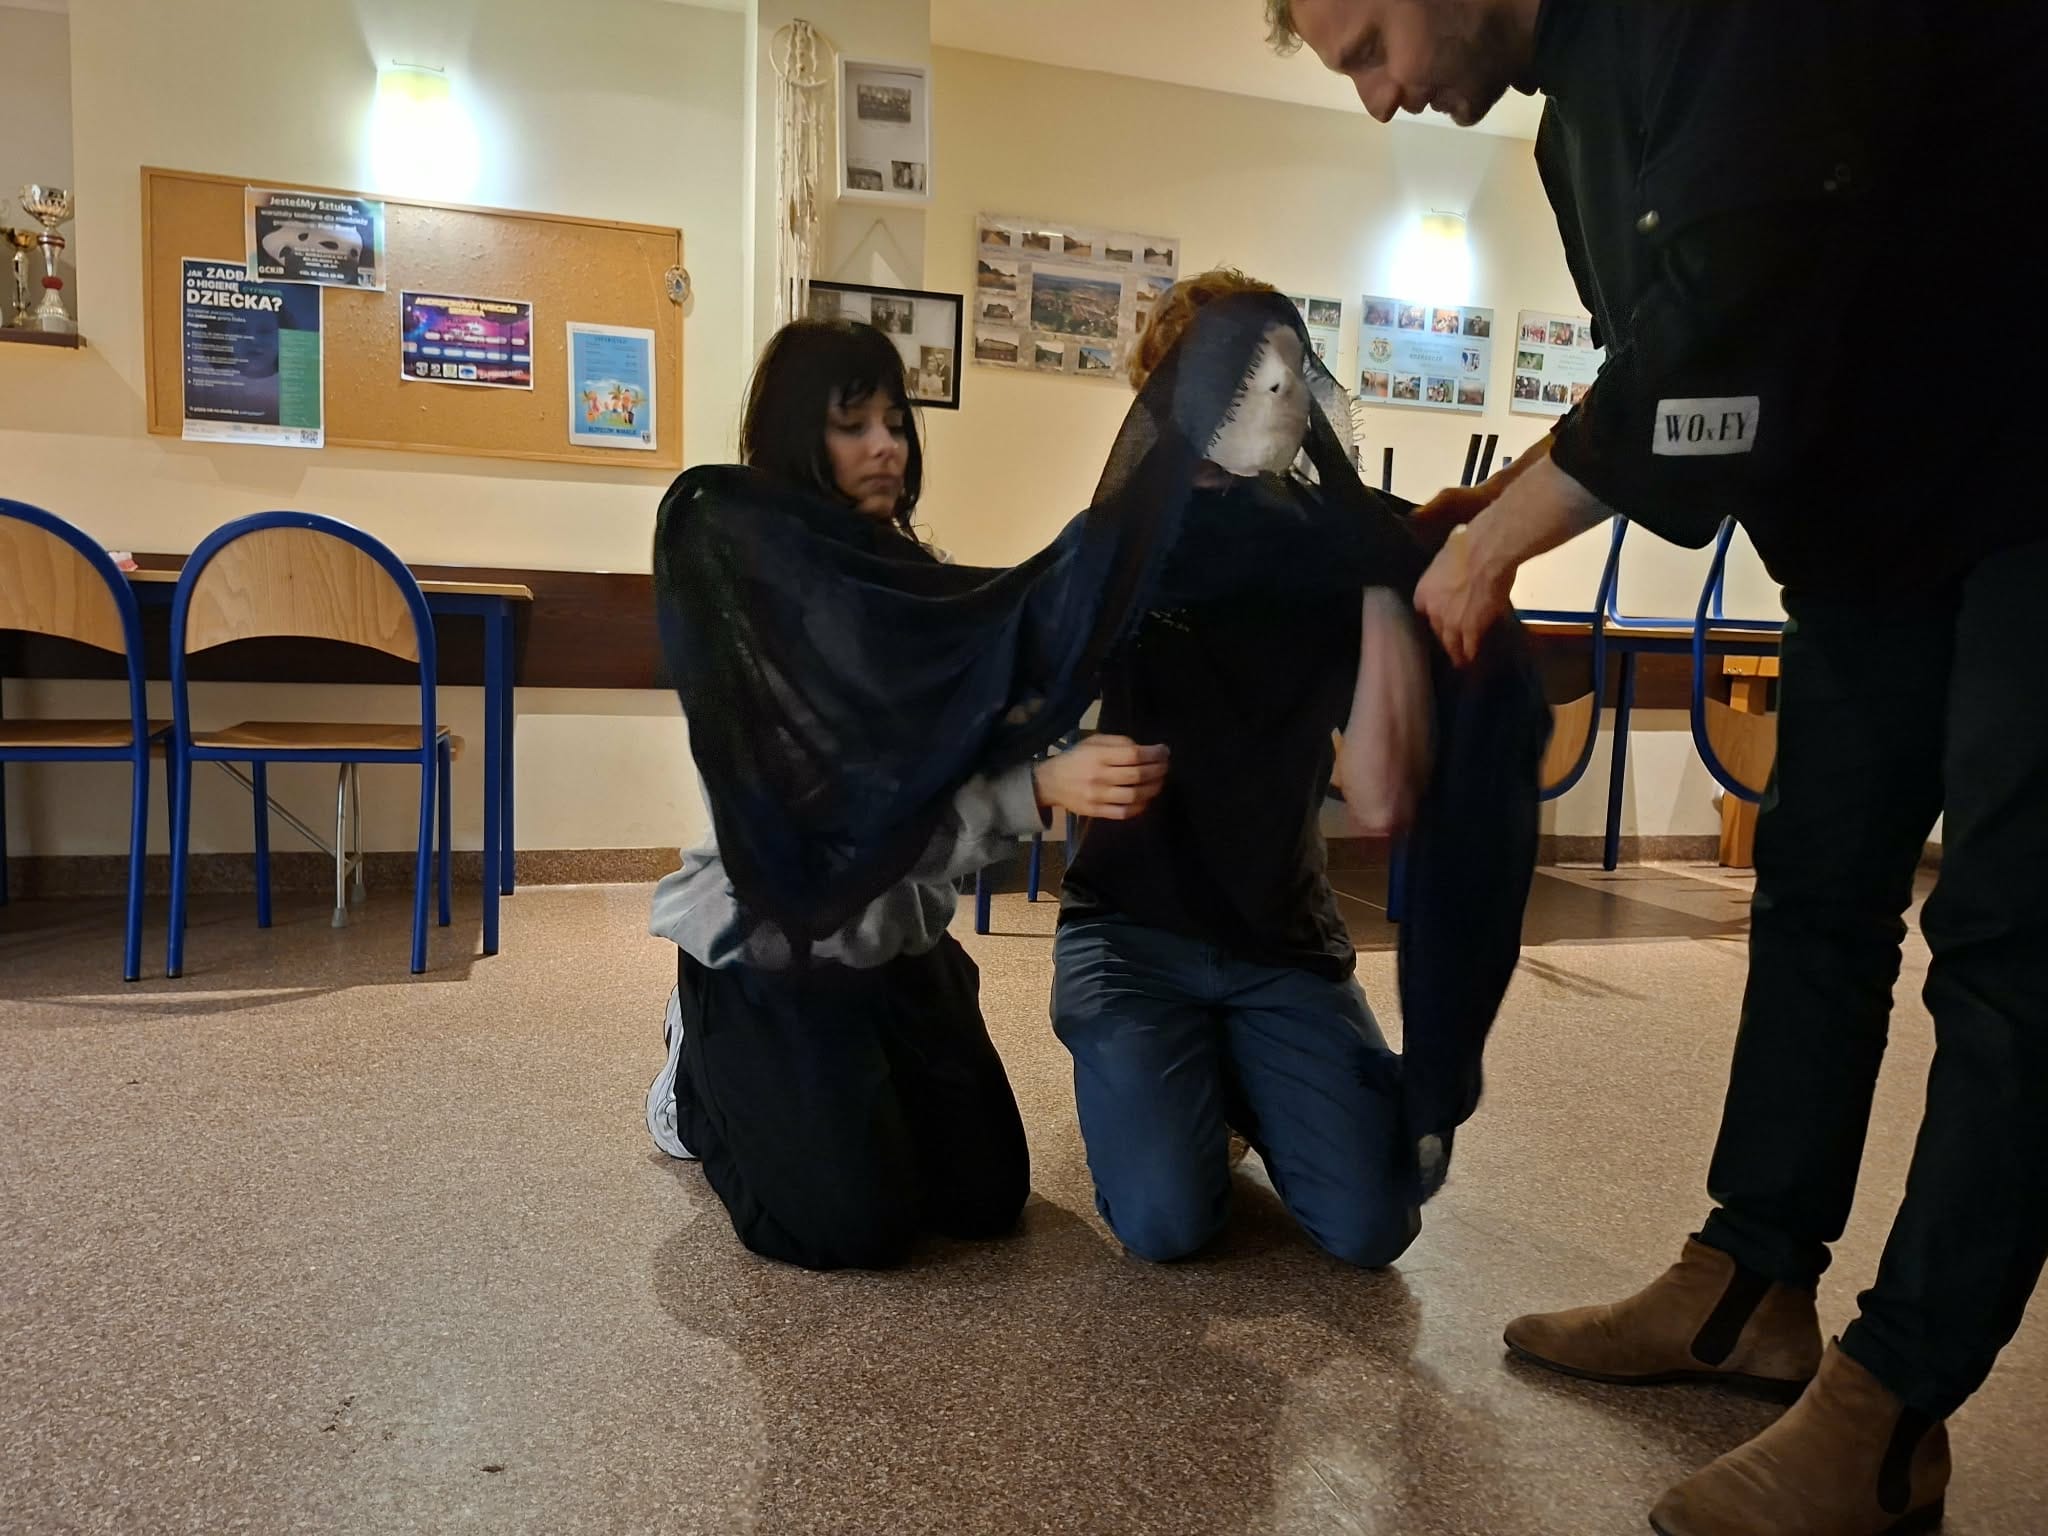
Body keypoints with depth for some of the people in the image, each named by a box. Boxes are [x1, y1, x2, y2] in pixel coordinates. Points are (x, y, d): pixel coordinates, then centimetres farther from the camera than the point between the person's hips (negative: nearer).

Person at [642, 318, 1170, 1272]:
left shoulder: (918, 575, 5)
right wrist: (1043, 786, -40)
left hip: (900, 939, 7)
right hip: (774, 940, -6)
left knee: (990, 1200, 6)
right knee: (858, 1230, -7)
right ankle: (708, 1071, 20)